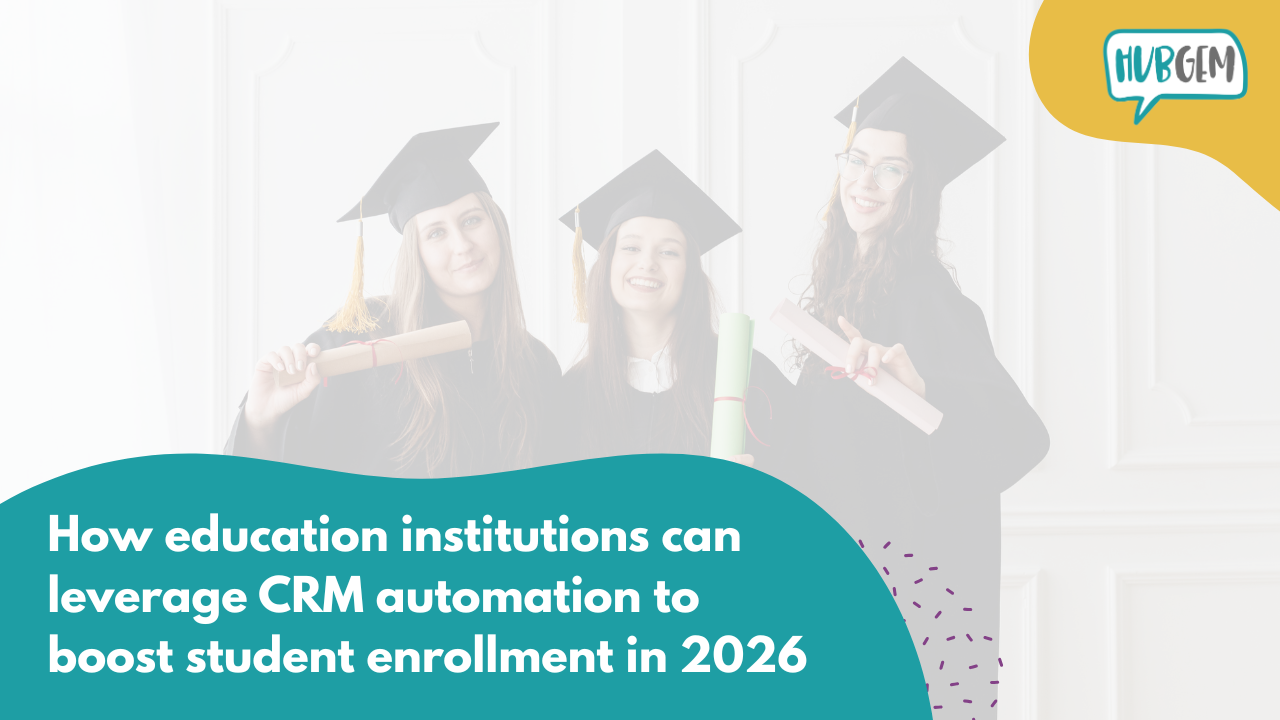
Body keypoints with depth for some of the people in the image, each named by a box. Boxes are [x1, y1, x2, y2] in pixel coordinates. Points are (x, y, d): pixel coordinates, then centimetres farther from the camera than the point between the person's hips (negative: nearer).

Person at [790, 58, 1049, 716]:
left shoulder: (923, 298, -14)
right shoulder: (840, 283, 9)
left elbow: (1021, 437, -28)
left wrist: (918, 384, -41)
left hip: (911, 571, -7)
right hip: (840, 558, 7)